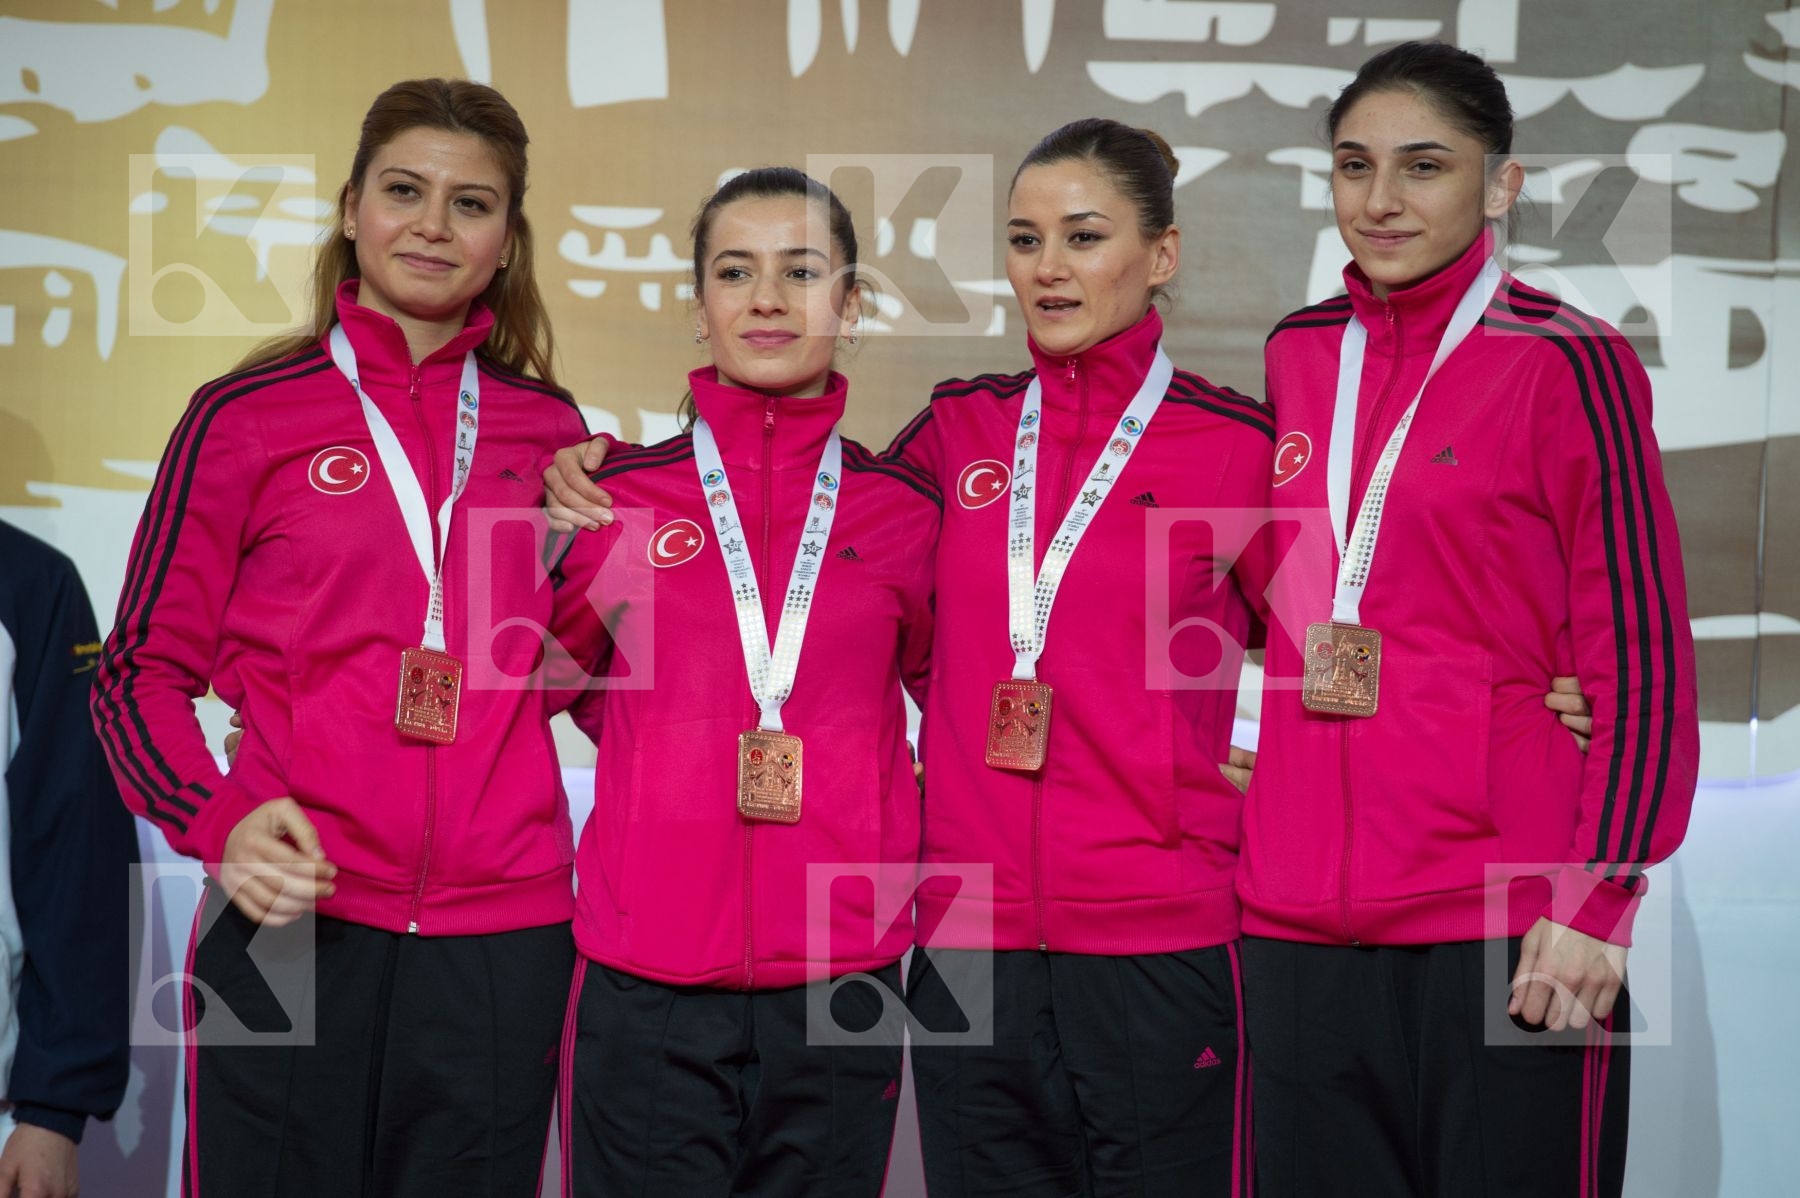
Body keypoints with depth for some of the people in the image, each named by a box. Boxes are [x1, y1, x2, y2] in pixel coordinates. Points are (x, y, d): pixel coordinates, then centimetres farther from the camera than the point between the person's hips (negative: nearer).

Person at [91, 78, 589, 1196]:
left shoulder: (551, 430, 9)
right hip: (292, 921, -2)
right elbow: (145, 668, 3)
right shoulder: (247, 418, 2)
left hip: (502, 934, 2)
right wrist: (218, 817, -14)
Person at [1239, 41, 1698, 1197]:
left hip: (1509, 931, -5)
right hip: (1300, 921, 5)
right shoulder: (1297, 358, 11)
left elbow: (1642, 656, -7)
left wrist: (1597, 900, -13)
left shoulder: (1569, 364, -5)